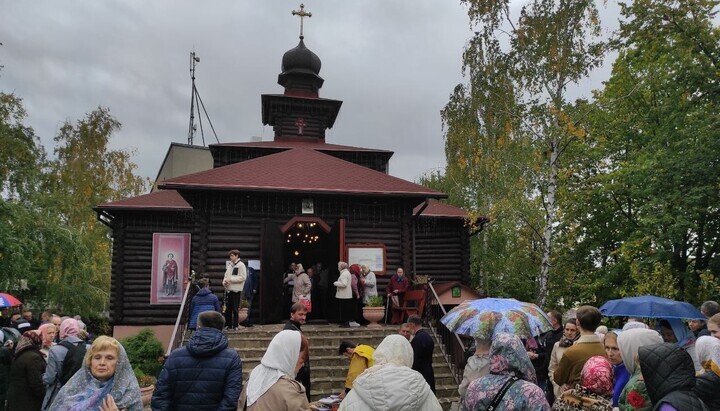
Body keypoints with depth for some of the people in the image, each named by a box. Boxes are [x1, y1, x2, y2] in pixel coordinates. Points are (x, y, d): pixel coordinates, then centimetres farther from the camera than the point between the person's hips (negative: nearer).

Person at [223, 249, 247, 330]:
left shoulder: (241, 265, -6)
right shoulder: (230, 265, 16)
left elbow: (242, 277, -13)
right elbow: (226, 275, 22)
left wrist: (231, 279, -16)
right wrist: (224, 281, 0)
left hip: (236, 290, -7)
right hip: (229, 289, 7)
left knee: (235, 308, -2)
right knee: (228, 308, 9)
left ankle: (235, 325, 4)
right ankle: (228, 324, 17)